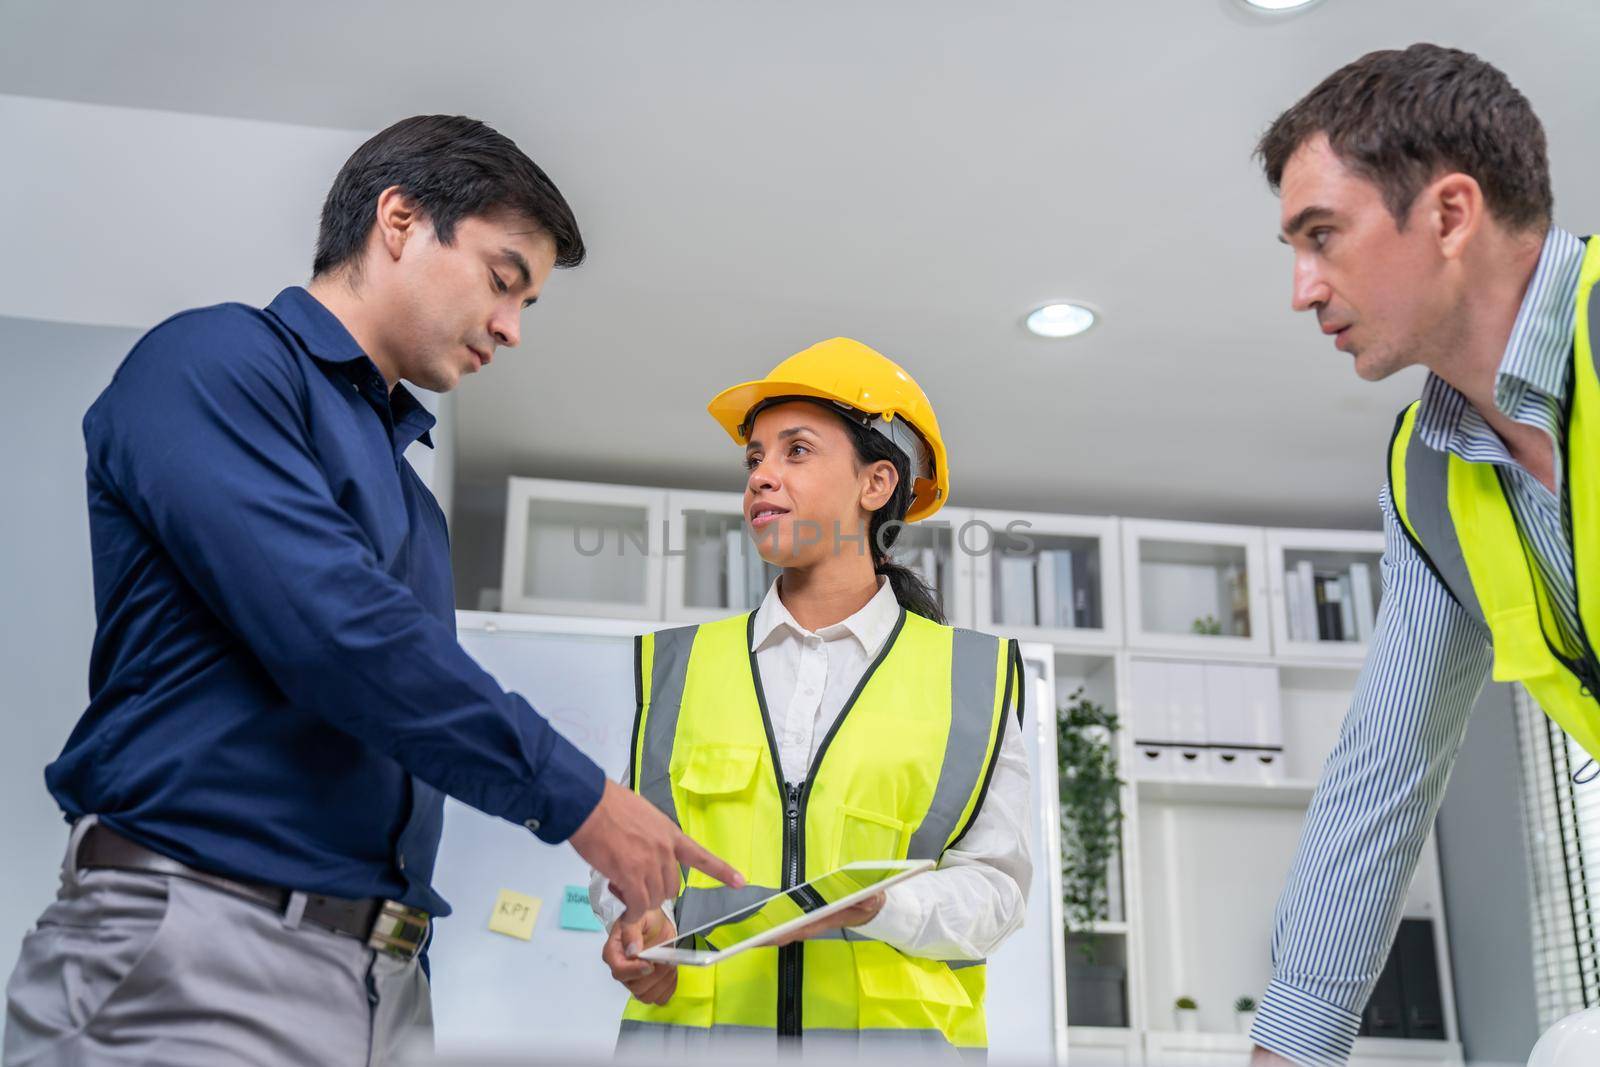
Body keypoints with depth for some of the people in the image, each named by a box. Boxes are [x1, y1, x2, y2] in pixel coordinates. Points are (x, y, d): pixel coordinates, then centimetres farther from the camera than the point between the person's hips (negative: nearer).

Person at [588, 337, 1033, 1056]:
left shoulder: (972, 676, 10)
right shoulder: (677, 665, 15)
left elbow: (994, 885, 6)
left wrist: (876, 907, -11)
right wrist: (637, 923, -2)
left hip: (897, 1026, -1)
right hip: (692, 1026, 1)